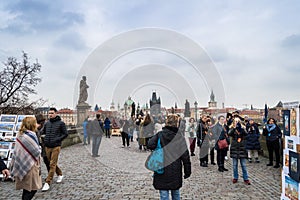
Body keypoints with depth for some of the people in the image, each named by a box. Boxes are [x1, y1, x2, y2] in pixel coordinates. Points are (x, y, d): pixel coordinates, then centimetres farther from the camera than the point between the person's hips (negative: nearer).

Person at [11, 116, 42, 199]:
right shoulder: (30, 136, -19)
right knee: (32, 189, 2)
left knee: (26, 188, 18)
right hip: (30, 166, -9)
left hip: (22, 165, 9)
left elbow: (17, 151, 12)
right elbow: (36, 152, -15)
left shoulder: (20, 135, 7)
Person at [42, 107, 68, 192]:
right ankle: (60, 174, 37)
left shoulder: (61, 123, -5)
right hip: (47, 147, 5)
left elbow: (65, 134, -3)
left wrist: (57, 140, -11)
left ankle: (48, 183, 1)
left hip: (56, 147, -5)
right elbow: (43, 132, 22)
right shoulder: (47, 123, 7)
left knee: (52, 165, -4)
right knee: (52, 163, 16)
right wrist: (45, 139, 6)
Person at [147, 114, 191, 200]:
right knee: (176, 193, 21)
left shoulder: (159, 135, -5)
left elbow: (150, 145, -16)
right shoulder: (179, 137, -7)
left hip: (162, 171, -1)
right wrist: (187, 171, 4)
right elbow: (185, 156, -5)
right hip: (175, 172, 1)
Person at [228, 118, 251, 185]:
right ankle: (235, 178, 19)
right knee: (234, 165, 7)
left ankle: (246, 179, 12)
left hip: (242, 148, 0)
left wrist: (240, 127, -25)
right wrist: (234, 127, -24)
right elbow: (229, 134, -16)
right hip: (234, 148, 0)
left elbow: (245, 134, -14)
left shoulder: (242, 128, 6)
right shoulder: (232, 128, 4)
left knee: (243, 165, 3)